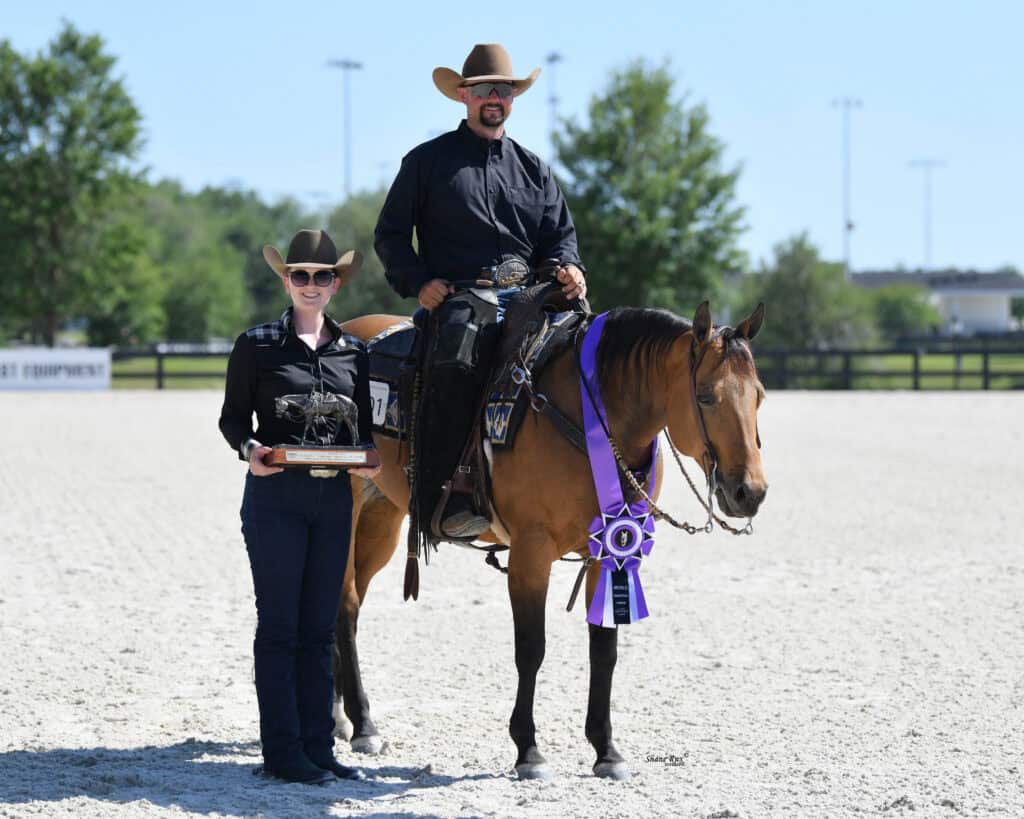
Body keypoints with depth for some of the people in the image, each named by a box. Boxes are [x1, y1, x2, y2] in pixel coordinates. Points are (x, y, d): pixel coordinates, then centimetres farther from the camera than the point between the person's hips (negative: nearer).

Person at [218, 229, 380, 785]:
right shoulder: (257, 345, 0)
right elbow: (232, 416, 2)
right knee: (279, 627, -2)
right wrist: (249, 448, -18)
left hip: (334, 497, 4)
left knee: (319, 630, 8)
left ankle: (319, 748, 13)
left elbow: (363, 425, 15)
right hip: (275, 494, -4)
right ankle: (282, 753, 2)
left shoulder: (353, 352, 11)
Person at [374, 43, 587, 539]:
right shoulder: (428, 161, 12)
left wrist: (566, 267, -2)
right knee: (457, 357, -37)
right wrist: (417, 281, -6)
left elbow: (559, 233, 22)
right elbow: (389, 233, 12)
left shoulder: (532, 168, 22)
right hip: (456, 297, -4)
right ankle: (444, 503, -37)